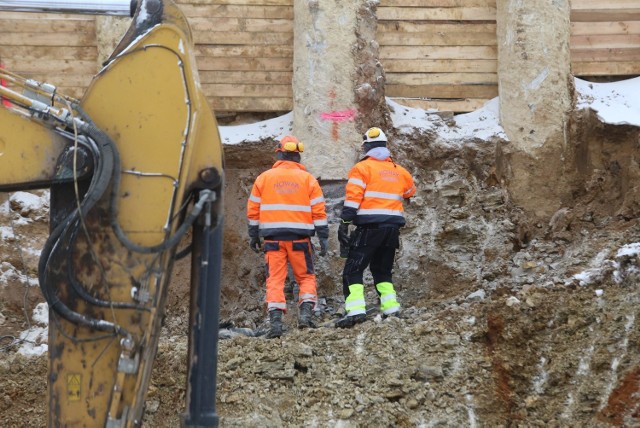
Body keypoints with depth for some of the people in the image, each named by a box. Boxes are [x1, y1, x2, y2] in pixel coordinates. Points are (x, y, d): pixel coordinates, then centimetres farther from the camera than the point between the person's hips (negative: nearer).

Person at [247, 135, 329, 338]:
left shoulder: (264, 178, 5)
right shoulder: (308, 179, 2)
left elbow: (253, 210, 7)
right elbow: (319, 211, -1)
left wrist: (253, 236, 16)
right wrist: (323, 238, 4)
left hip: (273, 238, 0)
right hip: (299, 237, 0)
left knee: (275, 280, 3)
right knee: (306, 277, 12)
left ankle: (275, 322, -7)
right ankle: (306, 314, -5)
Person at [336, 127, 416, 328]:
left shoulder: (362, 168, -3)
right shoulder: (399, 171, 14)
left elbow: (352, 198, -12)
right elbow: (410, 192, 33)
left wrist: (344, 223, -13)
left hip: (370, 227, -6)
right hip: (392, 227, 6)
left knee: (353, 270, -4)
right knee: (382, 270, 19)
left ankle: (356, 310, -18)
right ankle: (391, 307, 8)